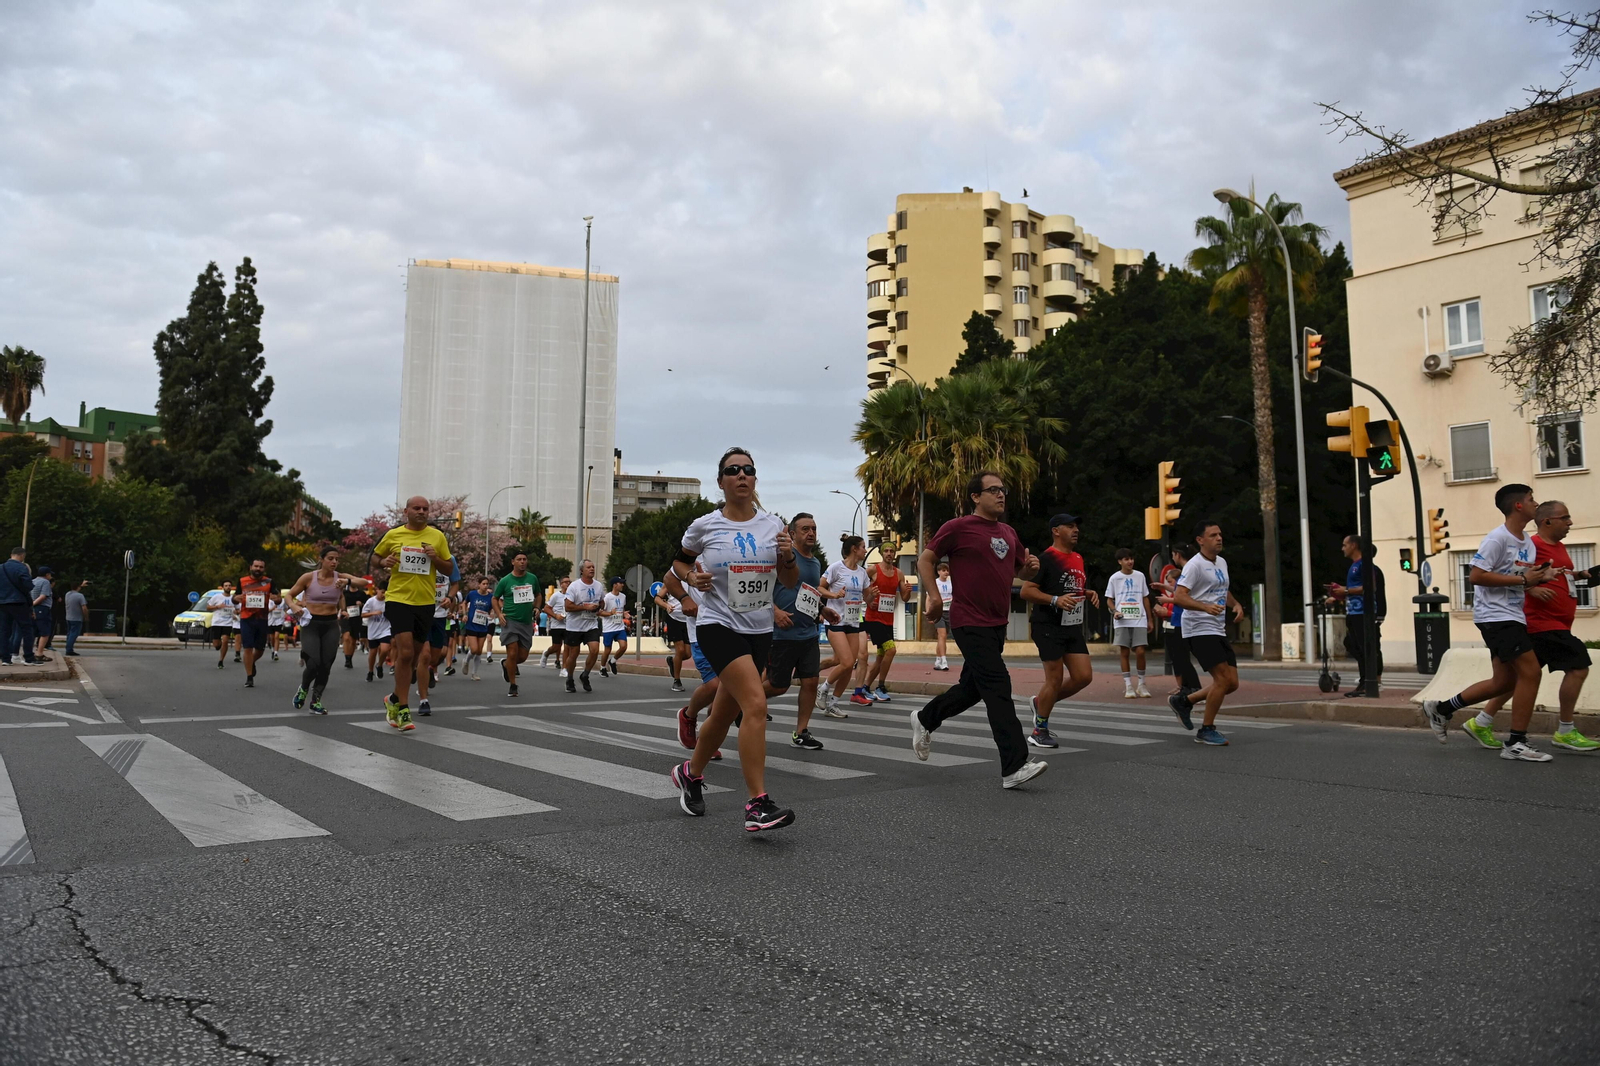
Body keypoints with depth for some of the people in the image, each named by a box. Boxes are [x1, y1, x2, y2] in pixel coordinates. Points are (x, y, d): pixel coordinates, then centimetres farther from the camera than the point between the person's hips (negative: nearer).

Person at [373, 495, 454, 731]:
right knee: (405, 653, -14)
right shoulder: (393, 535, 3)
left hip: (425, 603, 3)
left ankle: (395, 699, 33)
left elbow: (450, 570, 9)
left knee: (413, 655, 12)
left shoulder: (437, 537, 5)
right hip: (398, 599, -3)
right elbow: (375, 556, 17)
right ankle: (402, 709, -5)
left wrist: (435, 558, -11)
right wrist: (385, 562, -6)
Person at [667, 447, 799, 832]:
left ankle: (690, 774, 41)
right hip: (719, 626, -5)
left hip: (759, 630, 5)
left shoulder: (773, 525, 4)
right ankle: (757, 805, -20)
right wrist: (691, 577, -6)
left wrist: (788, 557, -12)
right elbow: (679, 561, 15)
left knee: (724, 714, 14)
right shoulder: (704, 526, -3)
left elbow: (790, 582, 8)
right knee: (756, 704, -23)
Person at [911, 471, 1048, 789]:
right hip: (971, 623, -8)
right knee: (998, 688, -15)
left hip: (997, 624, 8)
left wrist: (1031, 567, 1)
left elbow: (1021, 571, 25)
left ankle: (925, 720, 41)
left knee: (973, 687, 18)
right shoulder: (958, 527, -7)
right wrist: (934, 596, -14)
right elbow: (925, 560, -2)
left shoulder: (1008, 533, 15)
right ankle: (1014, 767, -16)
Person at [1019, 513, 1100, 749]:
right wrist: (1056, 600, -26)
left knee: (1084, 676, 1)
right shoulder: (1046, 558, -12)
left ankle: (1041, 702, 22)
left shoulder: (1078, 559, 14)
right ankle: (1039, 732, 11)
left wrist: (1089, 594, 7)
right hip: (1049, 626, -8)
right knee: (1055, 679, -5)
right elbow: (1026, 590, -16)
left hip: (1073, 627, 8)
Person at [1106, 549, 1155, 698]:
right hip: (1122, 621, -1)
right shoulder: (1115, 578, 3)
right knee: (1125, 653, 0)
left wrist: (1150, 619, 13)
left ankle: (1141, 685, 8)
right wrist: (1115, 611, -12)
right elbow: (1109, 599, 8)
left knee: (1140, 652, -6)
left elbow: (1145, 598, 14)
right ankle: (1128, 686, 5)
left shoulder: (1140, 576, 8)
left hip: (1139, 620, 1)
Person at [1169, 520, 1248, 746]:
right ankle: (1206, 730, 0)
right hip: (1199, 630, -9)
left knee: (1232, 682, 5)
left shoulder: (1222, 562, 15)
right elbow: (1178, 596, -21)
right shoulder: (1195, 565, -12)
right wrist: (1206, 606, -34)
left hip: (1218, 631, 9)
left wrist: (1235, 604, 11)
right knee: (1223, 678, -14)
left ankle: (1183, 700, 20)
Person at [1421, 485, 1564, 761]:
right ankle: (1516, 744, -4)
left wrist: (1540, 577, 1)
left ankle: (1440, 709, 21)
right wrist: (1522, 579, -20)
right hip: (1495, 616, -10)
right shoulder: (1498, 538, -14)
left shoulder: (1529, 544, 14)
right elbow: (1476, 575, -20)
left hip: (1512, 616, 10)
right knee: (1530, 672, -12)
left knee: (1505, 681, 11)